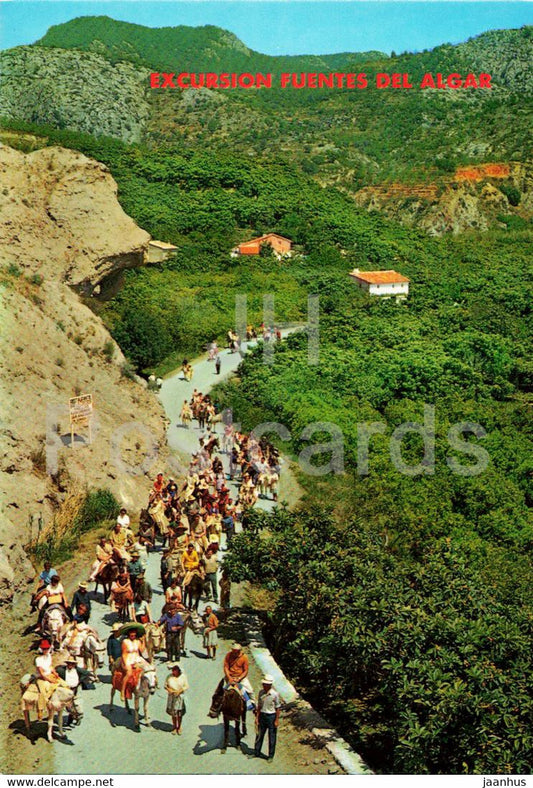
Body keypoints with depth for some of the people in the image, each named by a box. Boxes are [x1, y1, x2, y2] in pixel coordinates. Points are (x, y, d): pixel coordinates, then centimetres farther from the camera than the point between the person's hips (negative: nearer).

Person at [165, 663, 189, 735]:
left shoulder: (183, 676, -6)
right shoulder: (169, 676, -4)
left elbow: (186, 686, -4)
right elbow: (165, 685, 4)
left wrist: (180, 691, -18)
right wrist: (168, 689, -17)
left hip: (180, 697, -1)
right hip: (171, 697, 1)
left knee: (179, 713, 6)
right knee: (173, 713, 9)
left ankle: (179, 728, 23)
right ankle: (174, 727, 27)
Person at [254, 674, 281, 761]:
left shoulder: (275, 694, -16)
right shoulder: (261, 693, -3)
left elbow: (278, 708, -10)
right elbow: (259, 706, 6)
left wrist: (277, 720, -10)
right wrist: (257, 717, 5)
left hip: (271, 716, -4)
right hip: (262, 715, 4)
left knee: (272, 737, 6)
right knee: (259, 735, 14)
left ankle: (271, 756, 19)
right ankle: (257, 753, 29)